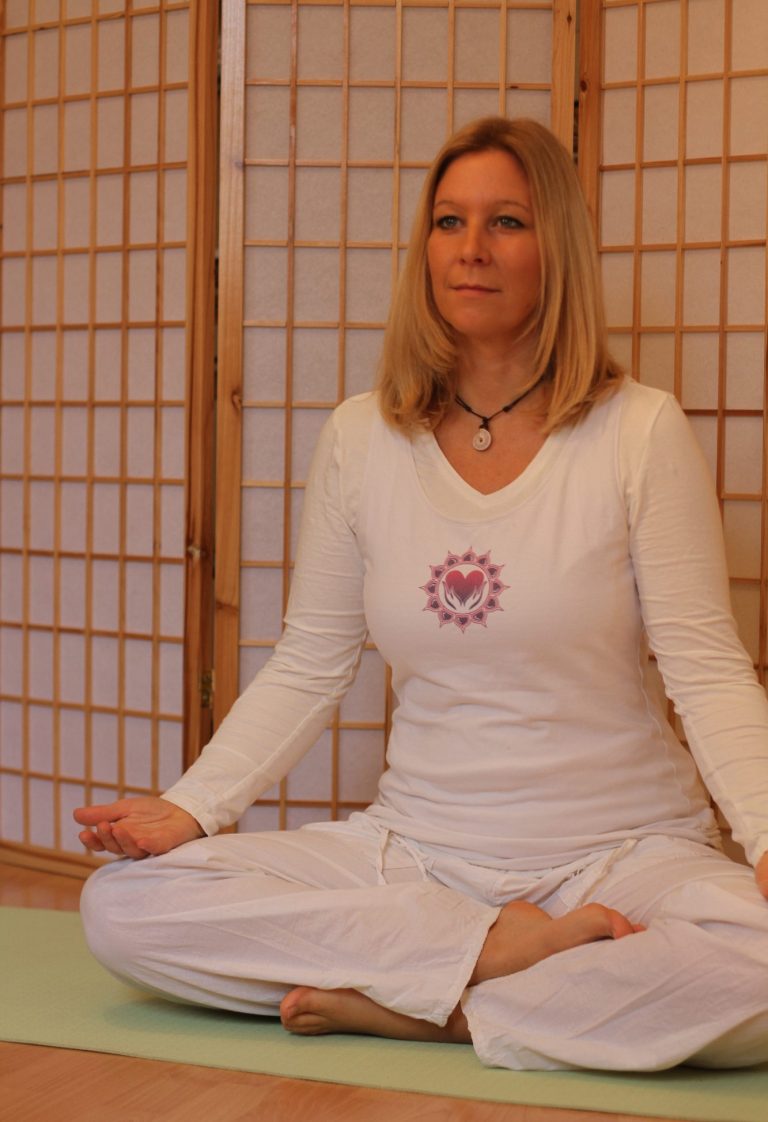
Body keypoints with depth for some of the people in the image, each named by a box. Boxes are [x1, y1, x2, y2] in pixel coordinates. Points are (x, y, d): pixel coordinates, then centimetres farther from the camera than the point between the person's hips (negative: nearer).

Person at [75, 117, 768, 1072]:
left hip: (622, 851, -2)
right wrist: (192, 805, -8)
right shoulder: (361, 439, 4)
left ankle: (397, 1005, -17)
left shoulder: (640, 431, -5)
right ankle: (509, 948, -14)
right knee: (122, 905, -17)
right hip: (416, 845, 3)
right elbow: (307, 668, 7)